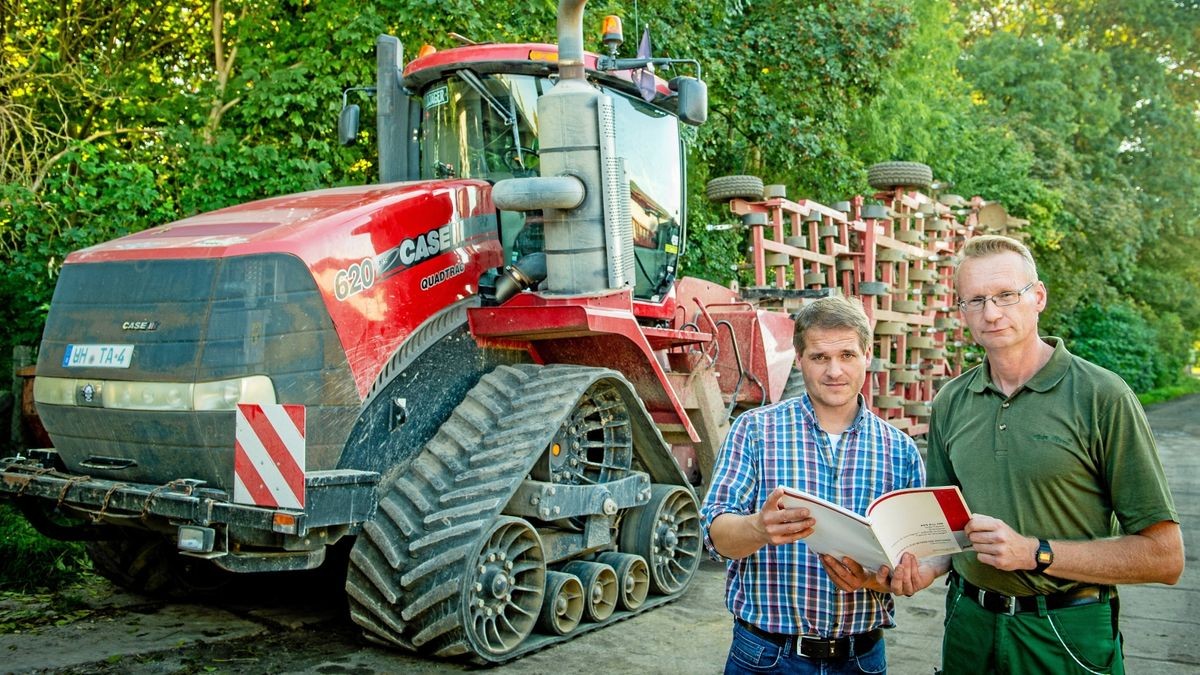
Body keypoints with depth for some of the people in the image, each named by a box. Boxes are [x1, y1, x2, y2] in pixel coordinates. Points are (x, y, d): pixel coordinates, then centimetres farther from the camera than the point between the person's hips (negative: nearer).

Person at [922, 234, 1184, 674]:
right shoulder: (950, 403, 2)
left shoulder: (1101, 396, -13)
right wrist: (926, 566, -11)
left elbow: (1164, 557, -13)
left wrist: (1034, 552, -21)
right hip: (969, 622, 4)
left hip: (1067, 637, -4)